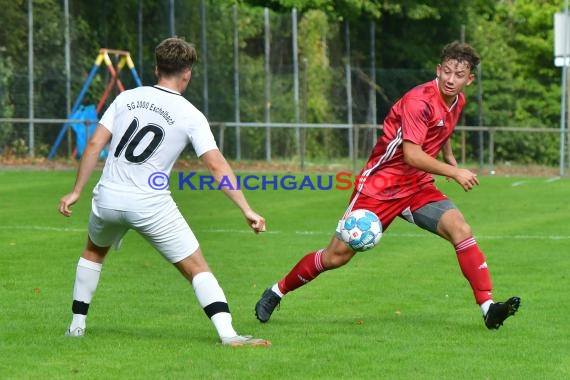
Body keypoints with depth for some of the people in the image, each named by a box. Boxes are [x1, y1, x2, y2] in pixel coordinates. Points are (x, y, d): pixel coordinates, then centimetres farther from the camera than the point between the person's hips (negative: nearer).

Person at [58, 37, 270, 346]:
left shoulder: (127, 98, 7)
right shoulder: (191, 116, -2)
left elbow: (95, 144, 4)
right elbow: (217, 166, -9)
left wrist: (76, 191, 11)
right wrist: (247, 210, -7)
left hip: (108, 197, 3)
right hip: (151, 205, -3)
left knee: (93, 252, 32)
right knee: (198, 269, 1)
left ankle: (77, 325, 32)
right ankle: (228, 335, -15)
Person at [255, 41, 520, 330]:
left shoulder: (457, 101, 5)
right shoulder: (419, 100, -22)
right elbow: (411, 155, -30)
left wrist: (450, 159, 22)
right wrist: (454, 173, -29)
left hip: (418, 186, 6)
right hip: (380, 184, -6)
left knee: (460, 230, -19)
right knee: (337, 255, -2)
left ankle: (488, 307, -21)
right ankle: (278, 291, 20)